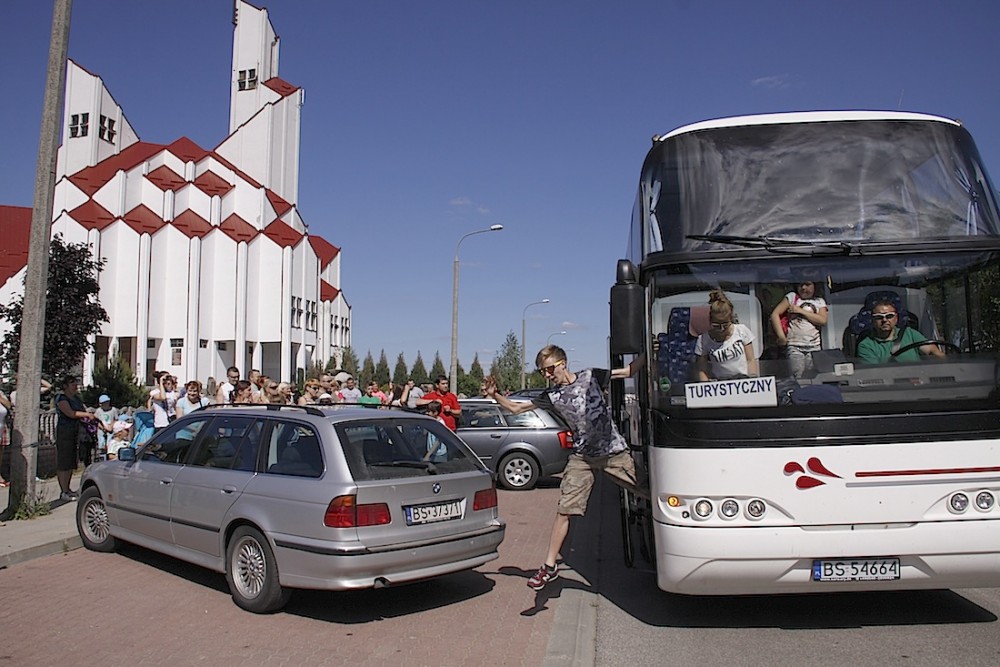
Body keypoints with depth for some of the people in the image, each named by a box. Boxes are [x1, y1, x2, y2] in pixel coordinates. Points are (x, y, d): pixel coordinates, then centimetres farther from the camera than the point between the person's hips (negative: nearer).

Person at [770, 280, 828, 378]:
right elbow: (775, 314, 0)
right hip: (794, 347, -2)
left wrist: (801, 311, -6)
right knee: (797, 378, -12)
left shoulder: (820, 301, 16)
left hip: (814, 347, 2)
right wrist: (781, 336, -11)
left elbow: (823, 321, -2)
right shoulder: (792, 296, 9)